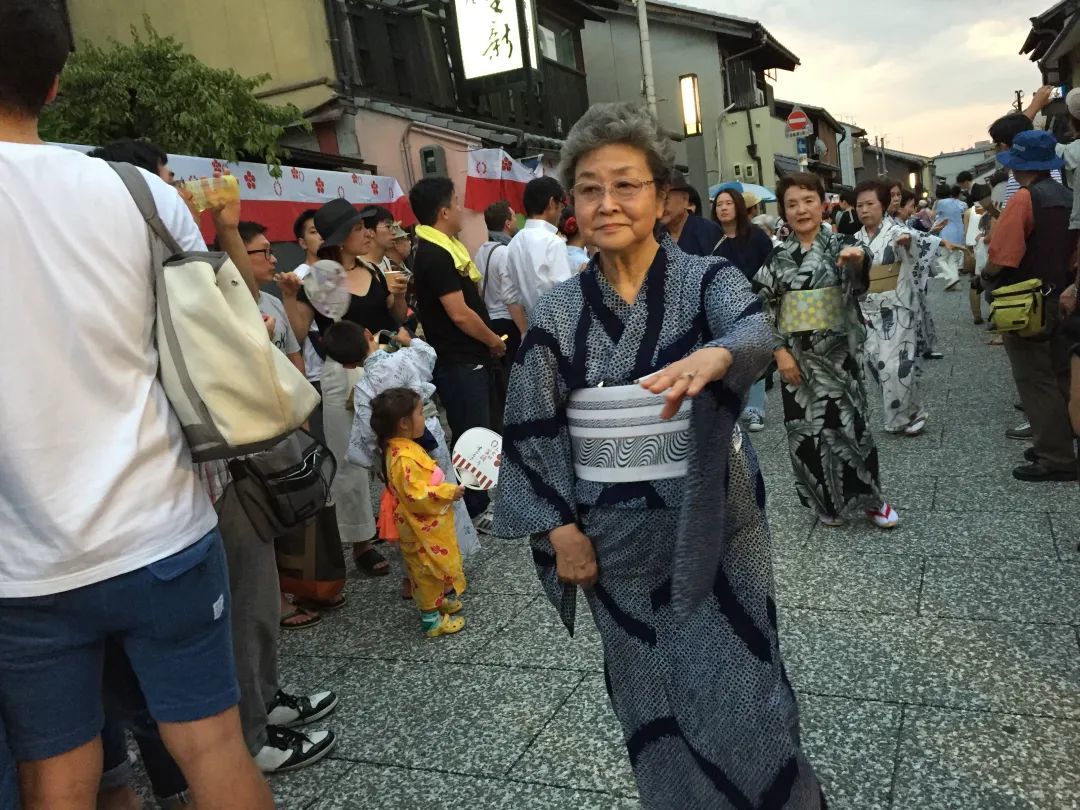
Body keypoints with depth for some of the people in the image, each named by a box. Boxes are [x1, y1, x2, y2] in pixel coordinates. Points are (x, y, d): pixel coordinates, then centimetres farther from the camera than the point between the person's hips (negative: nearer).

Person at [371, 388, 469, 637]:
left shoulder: (406, 447, 3)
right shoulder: (403, 458, -30)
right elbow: (417, 496, -31)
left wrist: (445, 488, 13)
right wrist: (448, 492, -26)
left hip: (430, 525, 10)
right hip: (423, 528, -10)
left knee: (436, 567, 25)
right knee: (428, 570, 5)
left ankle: (442, 599, 42)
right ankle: (431, 620, 18)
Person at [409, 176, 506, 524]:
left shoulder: (447, 247, 11)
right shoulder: (434, 256, -19)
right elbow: (459, 314, -22)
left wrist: (489, 344, 6)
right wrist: (494, 341, -8)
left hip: (474, 357, 10)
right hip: (458, 363, -10)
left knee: (489, 430, 19)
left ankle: (483, 497, 34)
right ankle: (475, 511, 15)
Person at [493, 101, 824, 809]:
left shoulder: (709, 279, -7)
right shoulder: (561, 311, -3)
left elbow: (755, 331, -29)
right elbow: (532, 430, 0)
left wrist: (715, 355, -51)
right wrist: (560, 528, -5)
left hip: (713, 524, -2)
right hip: (618, 537, 2)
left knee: (732, 694, 7)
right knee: (652, 700, 15)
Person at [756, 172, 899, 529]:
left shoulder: (841, 245, -2)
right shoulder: (776, 257, 1)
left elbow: (857, 278, -24)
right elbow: (764, 309, 1)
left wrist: (858, 258, -46)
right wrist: (779, 351, -8)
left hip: (838, 354, -1)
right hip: (796, 357, 1)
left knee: (851, 424, 2)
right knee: (806, 429, 6)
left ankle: (871, 498, 22)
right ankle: (828, 502, 25)